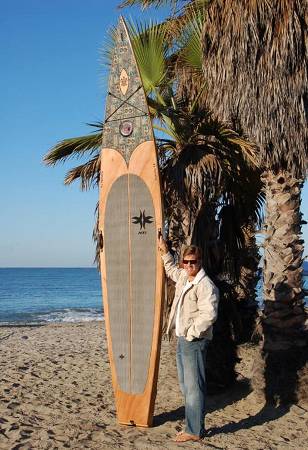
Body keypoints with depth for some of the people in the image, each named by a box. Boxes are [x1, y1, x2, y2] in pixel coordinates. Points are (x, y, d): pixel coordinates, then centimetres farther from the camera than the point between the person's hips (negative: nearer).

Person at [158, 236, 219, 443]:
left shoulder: (206, 285, -17)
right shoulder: (183, 276, 11)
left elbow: (209, 315, -26)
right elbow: (171, 270, 35)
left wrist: (191, 333, -20)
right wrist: (165, 251, 31)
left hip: (195, 341, -10)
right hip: (182, 339, 10)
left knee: (193, 386, -5)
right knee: (185, 384, 17)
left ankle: (194, 431, 3)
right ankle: (193, 424, 28)